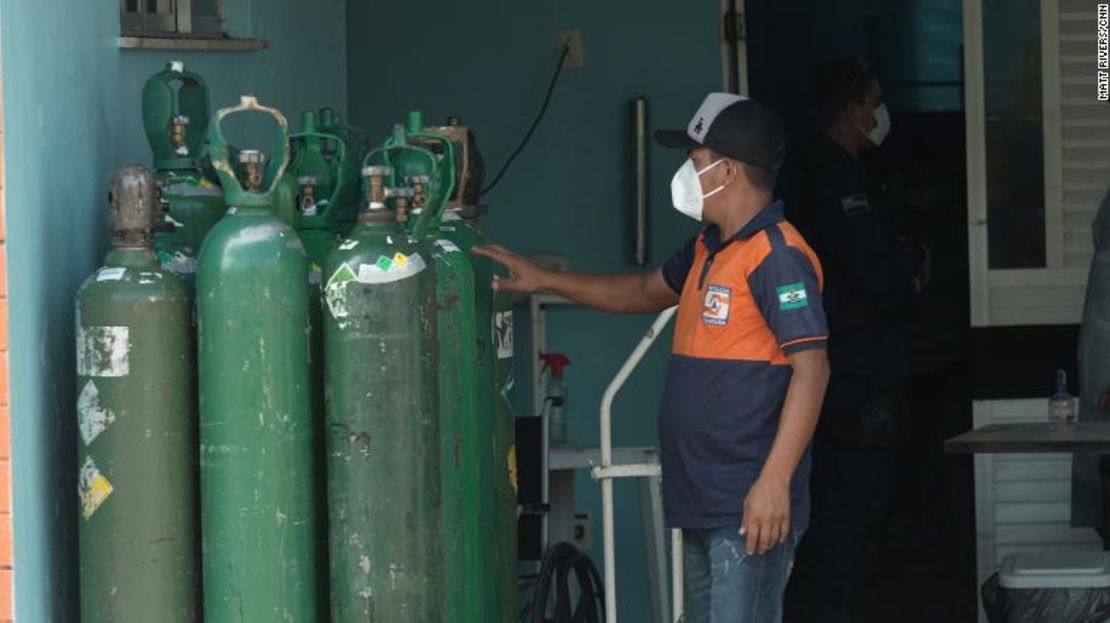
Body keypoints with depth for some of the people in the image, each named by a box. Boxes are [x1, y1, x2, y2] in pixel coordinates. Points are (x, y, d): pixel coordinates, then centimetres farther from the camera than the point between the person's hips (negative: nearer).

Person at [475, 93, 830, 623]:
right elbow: (647, 292, 34)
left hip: (750, 506, -10)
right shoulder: (708, 250, 16)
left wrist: (775, 482, -25)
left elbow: (811, 370, -20)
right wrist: (543, 280, 31)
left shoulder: (777, 256, -15)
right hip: (704, 500, 10)